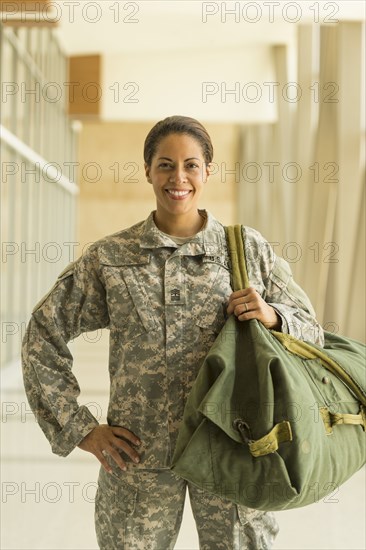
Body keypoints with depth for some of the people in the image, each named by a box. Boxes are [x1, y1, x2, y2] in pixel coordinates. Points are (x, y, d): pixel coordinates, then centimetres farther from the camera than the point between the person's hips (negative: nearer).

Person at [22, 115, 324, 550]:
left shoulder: (248, 248, 1)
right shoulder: (109, 257, -1)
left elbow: (311, 331, 8)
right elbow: (42, 335, 6)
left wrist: (272, 316, -14)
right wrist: (78, 428, 1)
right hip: (138, 456, 0)